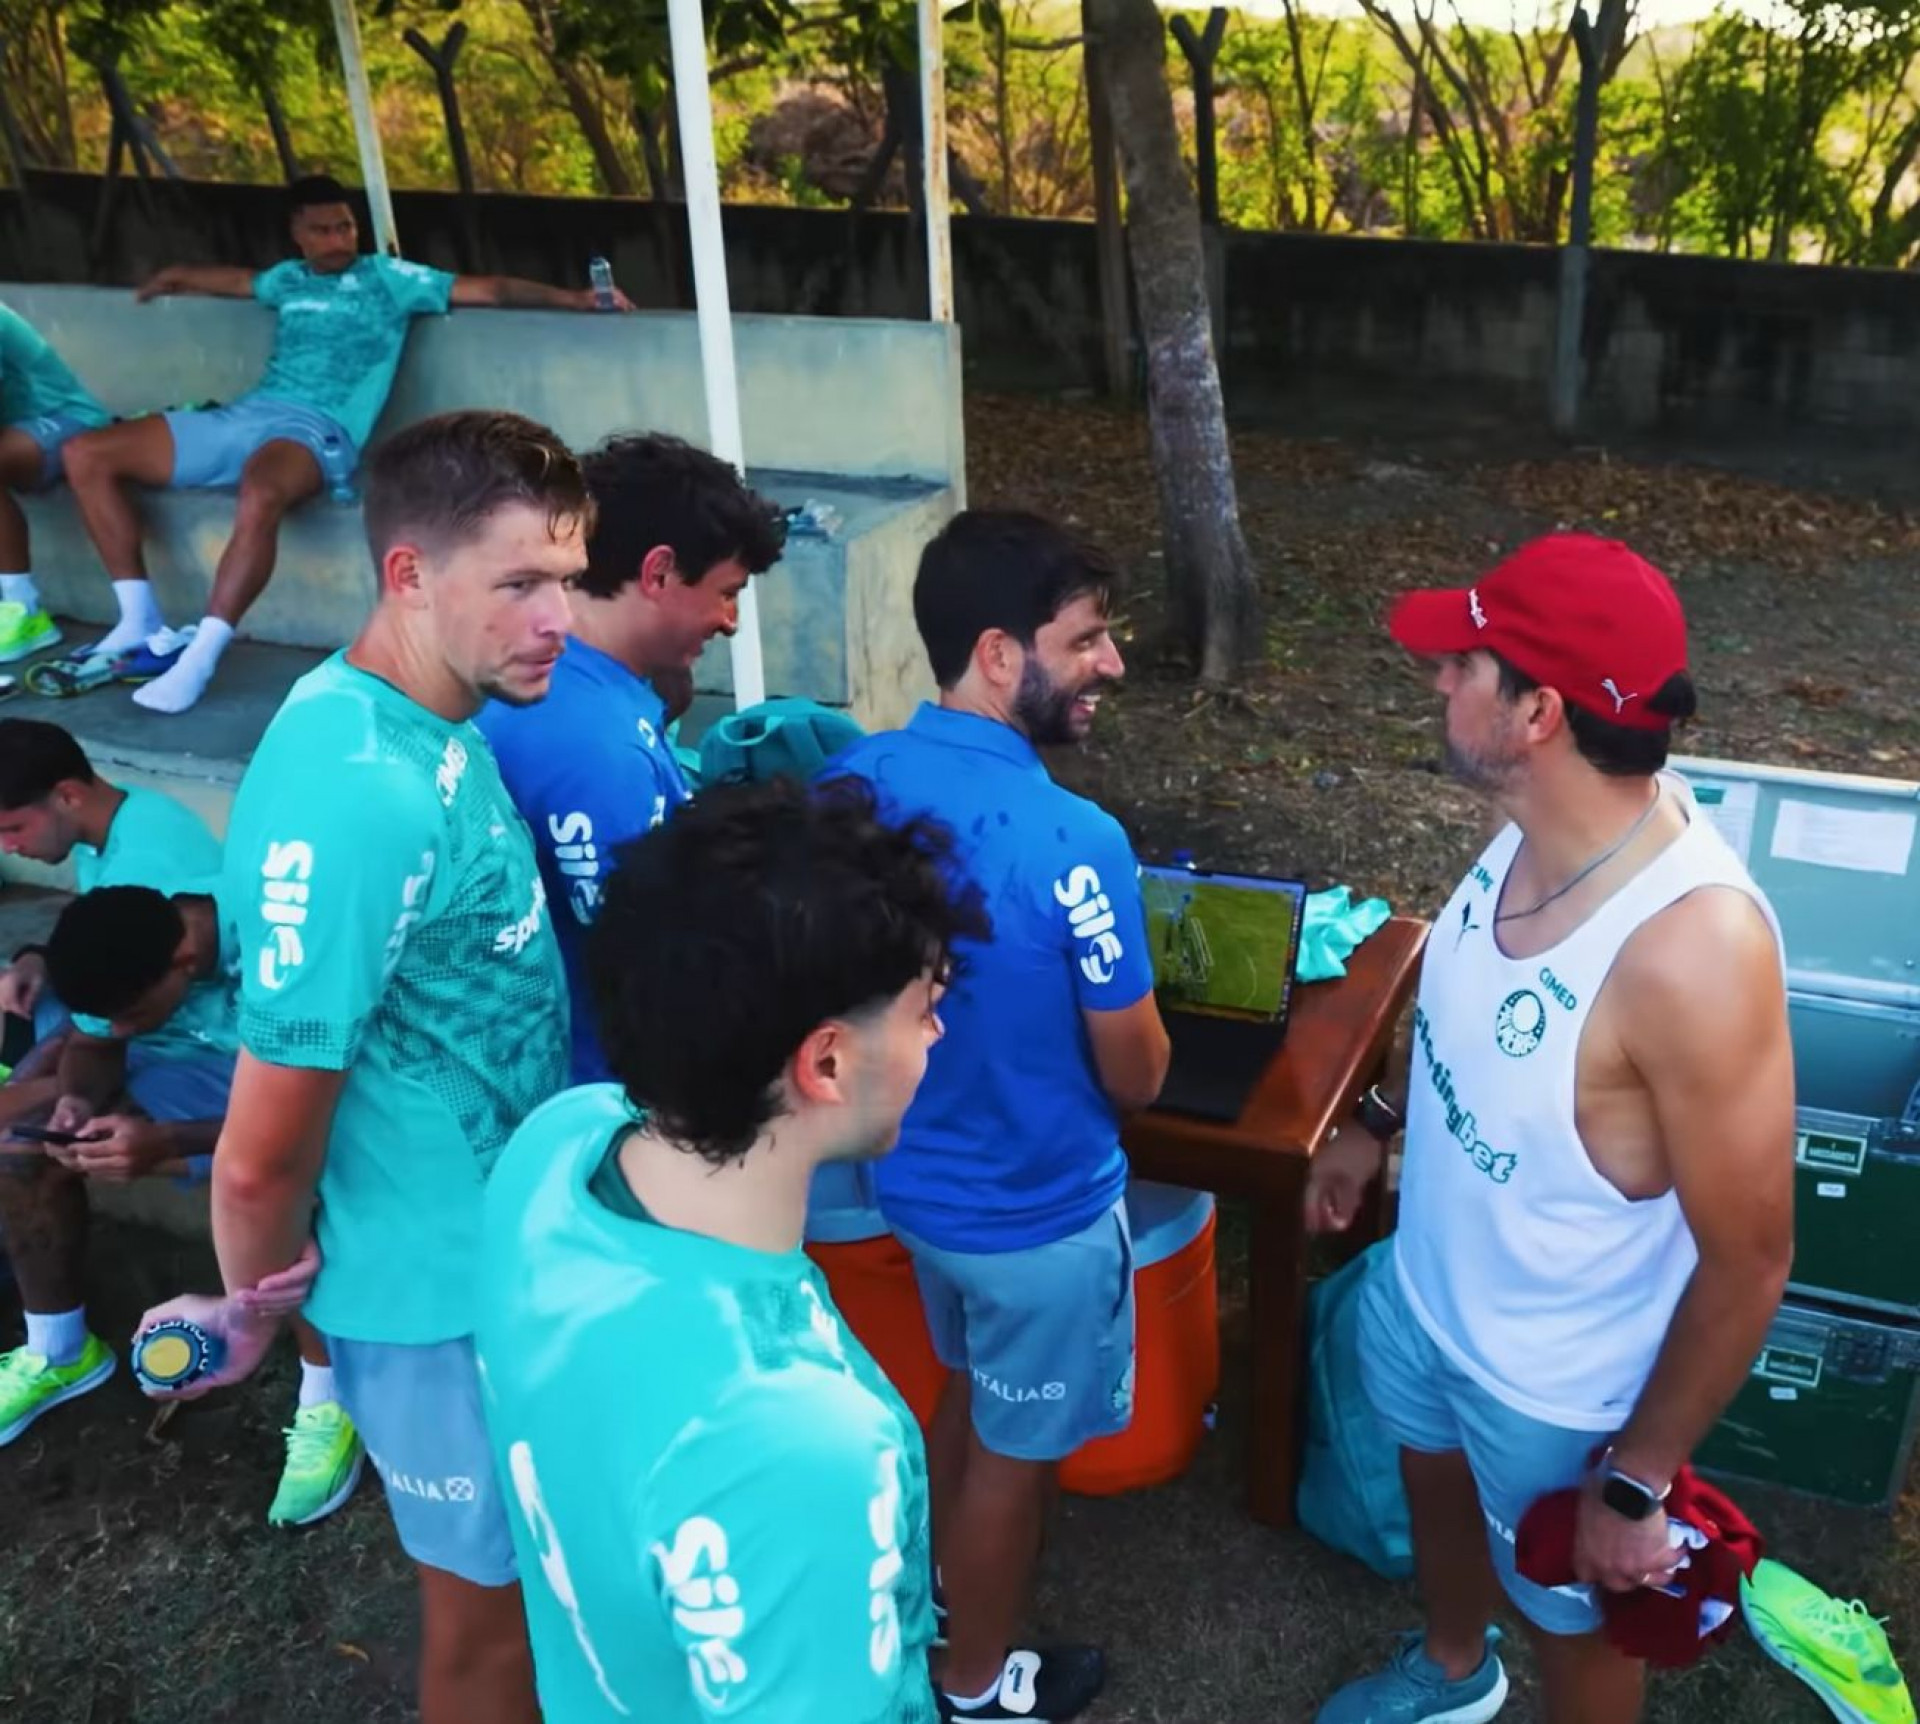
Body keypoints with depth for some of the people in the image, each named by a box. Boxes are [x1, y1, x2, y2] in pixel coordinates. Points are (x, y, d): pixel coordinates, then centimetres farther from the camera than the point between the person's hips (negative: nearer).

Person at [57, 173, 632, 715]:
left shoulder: (388, 277, 10)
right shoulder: (288, 279, 25)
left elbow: (489, 288, 4)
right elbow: (236, 279, 50)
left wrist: (576, 298, -4)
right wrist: (175, 277, 59)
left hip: (317, 429, -7)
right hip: (245, 413, 7)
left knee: (260, 497, -43)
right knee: (87, 455, -1)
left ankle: (197, 662, -36)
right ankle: (141, 625, 1)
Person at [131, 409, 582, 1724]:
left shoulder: (427, 720, -3)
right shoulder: (360, 800, -32)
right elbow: (263, 1157, -26)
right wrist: (252, 1308, -7)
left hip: (502, 1236, 8)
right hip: (450, 1284, -8)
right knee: (493, 1600, 17)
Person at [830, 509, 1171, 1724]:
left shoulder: (850, 783, -11)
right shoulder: (1074, 845, -31)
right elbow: (1137, 1079, -19)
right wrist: (1121, 1031, 4)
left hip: (912, 1175, 6)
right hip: (1039, 1211, -6)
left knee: (968, 1392, 31)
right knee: (1014, 1447, 18)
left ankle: (948, 1594, 55)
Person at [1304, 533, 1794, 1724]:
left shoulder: (1691, 949, -39)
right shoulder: (1544, 821, -15)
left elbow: (1748, 1263, -28)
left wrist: (1637, 1481, -18)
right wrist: (1378, 1124, 17)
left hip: (1559, 1384, -8)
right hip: (1431, 1289, 8)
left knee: (1571, 1616, 22)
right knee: (1436, 1483, 34)